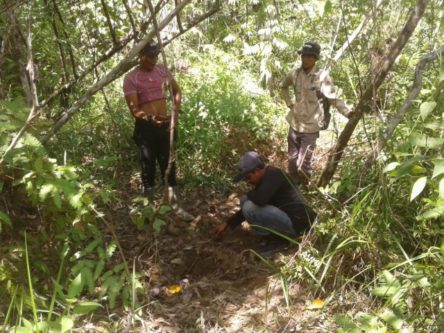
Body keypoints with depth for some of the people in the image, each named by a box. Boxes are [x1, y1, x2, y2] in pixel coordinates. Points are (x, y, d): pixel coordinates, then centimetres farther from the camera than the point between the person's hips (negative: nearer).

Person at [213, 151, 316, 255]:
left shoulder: (274, 174, -18)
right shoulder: (265, 178, 11)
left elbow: (259, 200, -33)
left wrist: (249, 195, -8)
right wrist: (227, 224, 19)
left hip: (296, 223, -10)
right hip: (289, 219, 10)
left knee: (250, 208, -21)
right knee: (247, 204, 13)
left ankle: (277, 240, -4)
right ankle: (280, 235, 9)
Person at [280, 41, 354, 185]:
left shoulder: (322, 76, -16)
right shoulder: (295, 73, -1)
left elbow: (334, 98, -15)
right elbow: (283, 87, 19)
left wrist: (348, 112, -28)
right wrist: (289, 103, 9)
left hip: (310, 127, -5)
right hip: (295, 124, 5)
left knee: (302, 165, -4)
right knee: (292, 161, 17)